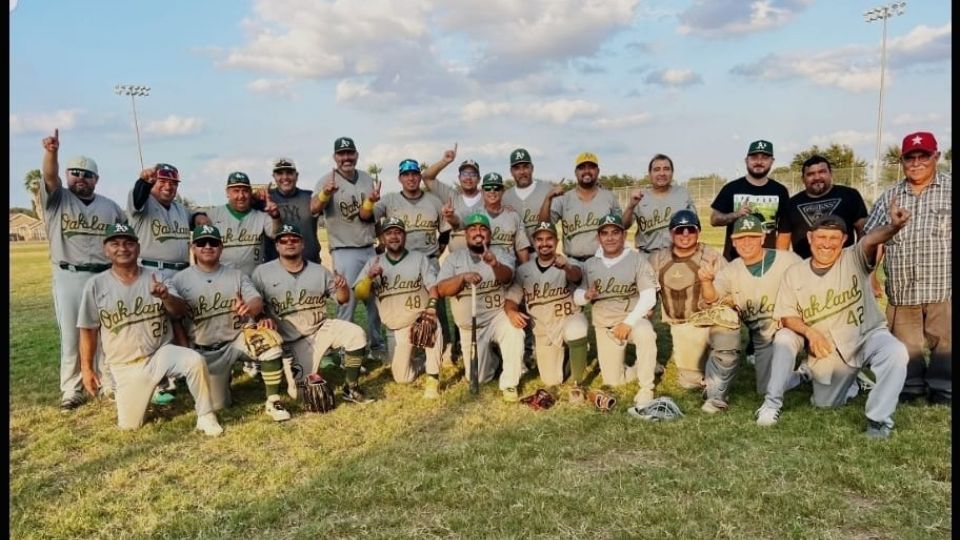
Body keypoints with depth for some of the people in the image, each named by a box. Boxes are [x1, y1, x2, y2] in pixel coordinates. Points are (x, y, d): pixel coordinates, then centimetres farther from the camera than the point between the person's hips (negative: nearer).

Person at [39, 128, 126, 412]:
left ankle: (111, 384, 19)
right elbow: (49, 176, -17)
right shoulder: (57, 199, 3)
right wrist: (51, 152, -36)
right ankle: (71, 390, 12)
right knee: (71, 335, 3)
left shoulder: (110, 207, 12)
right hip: (69, 277, -2)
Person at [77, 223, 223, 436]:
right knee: (129, 426, 4)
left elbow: (181, 311, -12)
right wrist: (87, 368, 0)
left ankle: (205, 417, -14)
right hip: (125, 366, 1)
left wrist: (165, 296, -33)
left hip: (161, 353, -1)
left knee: (195, 360, -32)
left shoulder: (157, 278, -2)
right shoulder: (96, 285, -4)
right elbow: (88, 330, 2)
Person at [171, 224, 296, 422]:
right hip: (205, 352, 1)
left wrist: (249, 308, -36)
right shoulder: (180, 280, -1)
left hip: (238, 339, 0)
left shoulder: (237, 275, 2)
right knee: (217, 405, 4)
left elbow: (258, 302, -12)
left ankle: (273, 402, -17)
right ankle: (223, 378, 39)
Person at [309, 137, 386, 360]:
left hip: (369, 249, 6)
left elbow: (366, 216, -1)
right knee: (347, 302, -6)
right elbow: (314, 209, -26)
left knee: (375, 299, 13)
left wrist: (371, 201, -22)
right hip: (344, 252, -5)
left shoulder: (367, 180, 6)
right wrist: (326, 193, -47)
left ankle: (377, 345, 28)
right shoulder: (327, 181, -8)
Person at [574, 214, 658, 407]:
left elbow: (649, 297, -15)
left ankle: (646, 389, -20)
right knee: (613, 380, 3)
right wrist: (586, 296, -21)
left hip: (633, 317, -4)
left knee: (645, 333, -39)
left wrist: (629, 322, -24)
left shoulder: (637, 259, -8)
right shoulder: (589, 264, 3)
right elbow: (576, 296, 3)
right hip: (604, 326, 4)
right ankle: (648, 368, 33)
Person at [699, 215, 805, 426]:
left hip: (790, 329, -5)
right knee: (764, 388, 8)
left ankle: (773, 403, -33)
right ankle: (799, 375, 38)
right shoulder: (731, 270, -1)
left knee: (783, 339, -38)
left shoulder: (788, 261, -11)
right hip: (761, 338, 5)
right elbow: (711, 299, -14)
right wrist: (706, 282, -37)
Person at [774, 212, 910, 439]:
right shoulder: (794, 273, -1)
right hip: (828, 351, 3)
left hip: (868, 335, -3)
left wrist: (893, 227, -56)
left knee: (896, 352, -36)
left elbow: (871, 239, -34)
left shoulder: (855, 259, -9)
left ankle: (879, 419, -19)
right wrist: (809, 331, -20)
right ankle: (850, 379, 48)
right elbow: (787, 316, 0)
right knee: (824, 404, 14)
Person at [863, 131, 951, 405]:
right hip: (902, 289, 3)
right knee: (905, 345, 13)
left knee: (944, 342, 6)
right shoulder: (890, 197, 10)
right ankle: (910, 386, 28)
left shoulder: (950, 189, 2)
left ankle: (942, 390, 22)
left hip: (943, 288, -3)